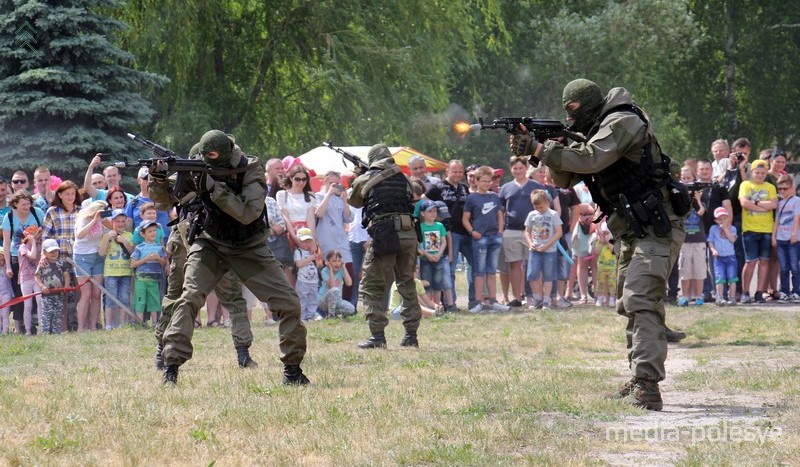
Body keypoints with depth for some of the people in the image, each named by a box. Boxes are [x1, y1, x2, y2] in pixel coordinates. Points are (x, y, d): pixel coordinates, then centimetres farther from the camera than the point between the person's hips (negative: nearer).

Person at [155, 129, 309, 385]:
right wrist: (159, 176, -32)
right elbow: (164, 199, -11)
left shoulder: (251, 170, -18)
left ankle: (292, 368, 9)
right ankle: (171, 366, -18)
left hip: (249, 248, 0)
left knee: (289, 303, -8)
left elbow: (248, 214, -30)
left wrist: (214, 188, -37)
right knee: (190, 297, -22)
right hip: (211, 245, 0)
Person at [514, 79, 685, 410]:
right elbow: (566, 178, 14)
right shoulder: (598, 132, 17)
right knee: (629, 306, 16)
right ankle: (638, 382, 25)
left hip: (656, 230, -11)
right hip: (634, 233, 11)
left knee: (640, 302, -21)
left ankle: (647, 387, -30)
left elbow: (590, 160, -27)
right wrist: (536, 149, -3)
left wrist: (539, 150, -22)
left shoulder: (621, 122, -12)